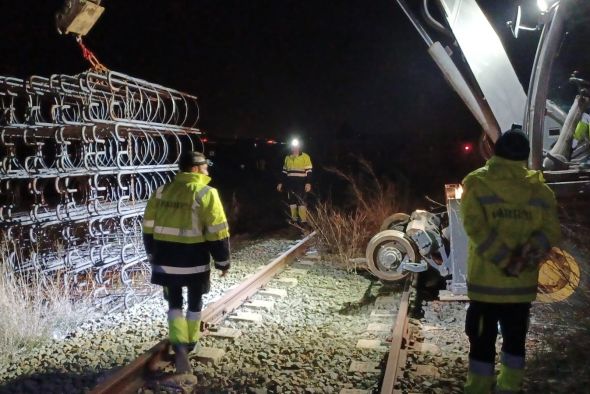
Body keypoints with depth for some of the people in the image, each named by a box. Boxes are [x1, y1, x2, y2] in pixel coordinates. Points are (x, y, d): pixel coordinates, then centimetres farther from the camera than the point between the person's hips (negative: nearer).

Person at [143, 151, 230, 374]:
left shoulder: (161, 192, 5)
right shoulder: (205, 193, -11)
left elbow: (149, 228, 9)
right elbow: (217, 232, -13)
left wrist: (152, 255, 20)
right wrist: (223, 261, -3)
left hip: (166, 257, 4)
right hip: (194, 259, -3)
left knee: (174, 302, 14)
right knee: (195, 302, 17)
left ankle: (179, 346, 1)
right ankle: (190, 343, 31)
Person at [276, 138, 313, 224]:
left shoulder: (305, 157, -3)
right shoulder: (287, 157, 13)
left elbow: (309, 171, -7)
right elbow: (284, 171, 19)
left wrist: (308, 183, -17)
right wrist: (281, 183, 15)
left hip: (301, 183, -5)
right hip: (290, 183, 5)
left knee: (302, 201, -8)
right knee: (291, 201, 9)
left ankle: (303, 220, -3)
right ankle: (294, 219, 20)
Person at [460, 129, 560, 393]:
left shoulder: (476, 184, -7)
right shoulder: (540, 190, 3)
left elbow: (476, 228, -18)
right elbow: (551, 231, -5)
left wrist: (505, 260, -16)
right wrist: (530, 254, -15)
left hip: (486, 282, -3)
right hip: (522, 283, 3)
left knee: (483, 341, 7)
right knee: (515, 339, 18)